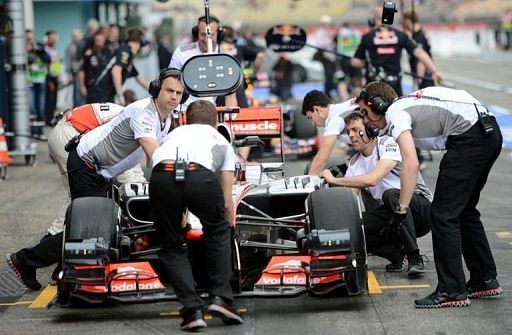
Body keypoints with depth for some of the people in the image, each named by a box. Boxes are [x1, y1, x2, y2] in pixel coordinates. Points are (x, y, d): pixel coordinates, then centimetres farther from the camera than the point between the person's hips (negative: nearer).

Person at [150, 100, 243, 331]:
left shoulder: (175, 133, 42)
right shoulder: (221, 141, 36)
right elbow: (226, 203, 34)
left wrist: (181, 221, 65)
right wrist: (229, 230, 52)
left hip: (161, 176, 1)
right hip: (200, 176, -1)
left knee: (172, 247, 22)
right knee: (218, 232, 28)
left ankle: (192, 310, 8)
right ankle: (221, 298, 18)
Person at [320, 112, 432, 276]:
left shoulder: (388, 144, -12)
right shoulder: (355, 163, 9)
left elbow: (372, 179, -28)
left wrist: (335, 180, -21)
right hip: (392, 219, 6)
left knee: (390, 195, -38)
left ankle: (414, 259, -31)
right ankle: (396, 252, -2)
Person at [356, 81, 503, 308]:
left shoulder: (395, 113, -3)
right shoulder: (408, 103, 25)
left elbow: (411, 164, -15)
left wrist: (401, 209, -10)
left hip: (469, 139, -10)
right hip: (491, 133, 10)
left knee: (444, 214, -4)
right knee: (464, 210, 21)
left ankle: (452, 291, -4)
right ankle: (485, 280, 26)